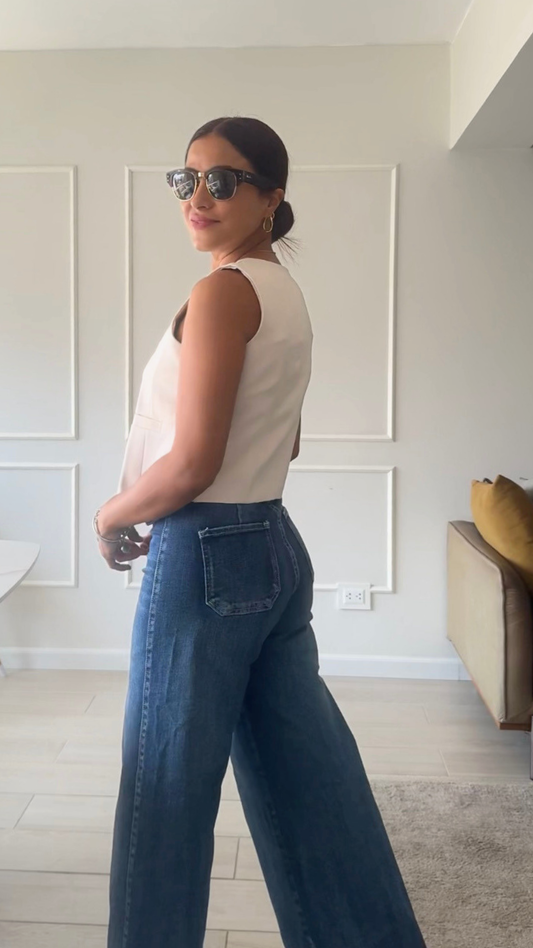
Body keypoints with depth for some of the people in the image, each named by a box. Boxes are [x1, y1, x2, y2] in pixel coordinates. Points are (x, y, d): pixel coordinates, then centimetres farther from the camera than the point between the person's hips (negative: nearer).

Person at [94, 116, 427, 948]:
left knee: (167, 793, 5)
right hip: (276, 547, 9)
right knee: (310, 782, 16)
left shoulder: (223, 290, -13)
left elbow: (191, 463, -19)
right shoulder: (286, 293, 14)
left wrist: (111, 517, -1)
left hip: (205, 561, -9)